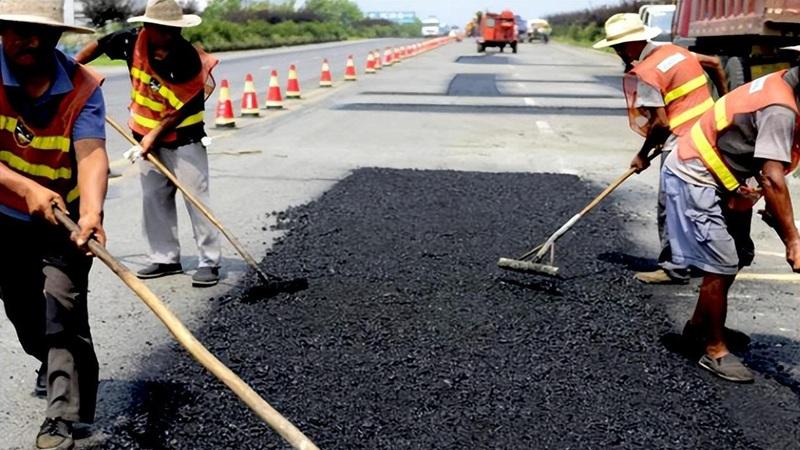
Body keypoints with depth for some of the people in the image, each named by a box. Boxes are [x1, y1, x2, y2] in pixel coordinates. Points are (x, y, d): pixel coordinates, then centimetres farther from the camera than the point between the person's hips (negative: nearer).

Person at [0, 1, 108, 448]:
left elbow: (91, 153, -34)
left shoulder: (82, 87, -19)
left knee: (62, 307, -16)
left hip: (65, 218, -2)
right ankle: (54, 366, 50)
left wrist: (91, 213, -52)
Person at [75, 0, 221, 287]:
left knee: (196, 198, -5)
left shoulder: (189, 59, -23)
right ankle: (166, 258, 22)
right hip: (149, 139, 6)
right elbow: (100, 45, 10)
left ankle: (209, 262, 2)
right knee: (154, 198, 11)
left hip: (184, 139, -6)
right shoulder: (134, 42, -10)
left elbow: (185, 108, -18)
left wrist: (156, 134, -16)